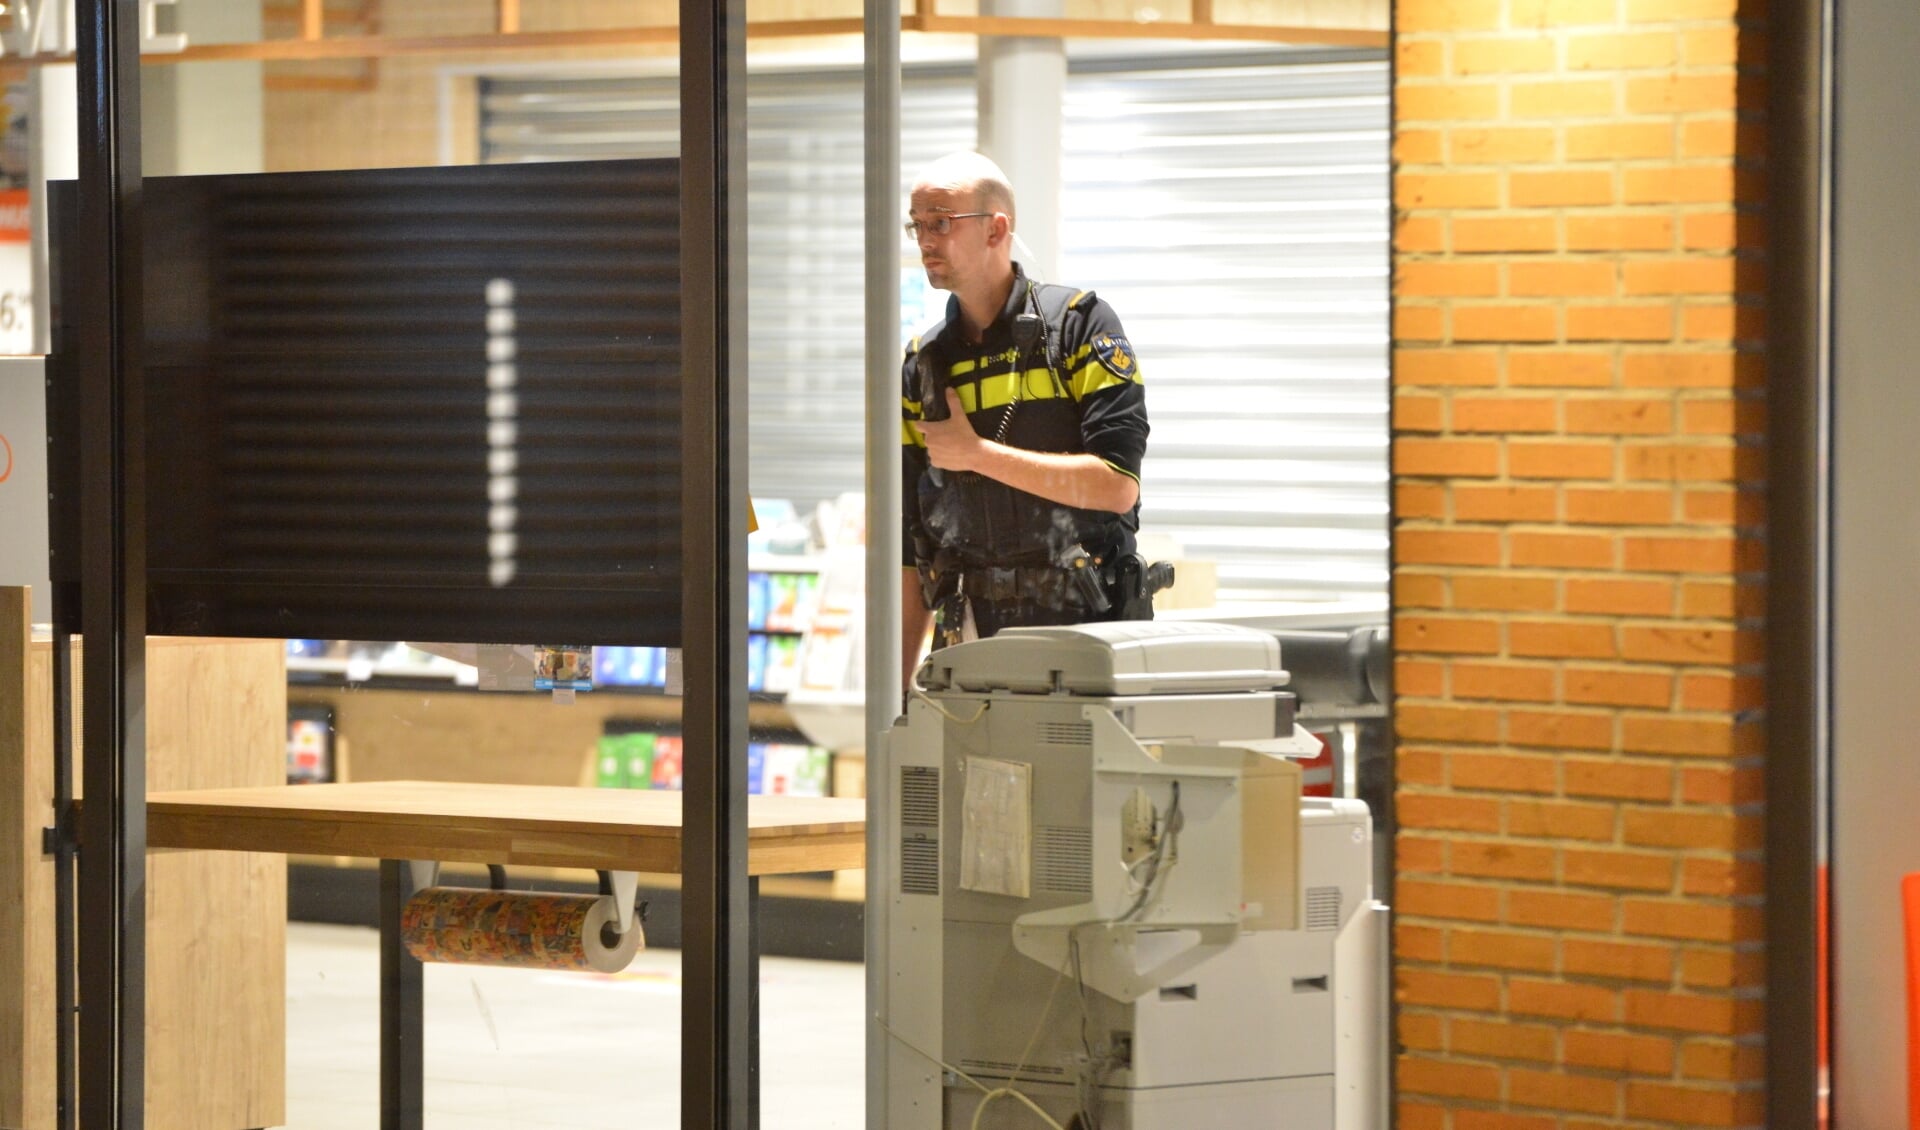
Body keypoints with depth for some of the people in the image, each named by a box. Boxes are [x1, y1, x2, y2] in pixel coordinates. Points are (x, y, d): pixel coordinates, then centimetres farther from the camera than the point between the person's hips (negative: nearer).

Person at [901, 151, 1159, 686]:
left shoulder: (1080, 325, -2)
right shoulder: (922, 364, 12)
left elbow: (1118, 486, -13)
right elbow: (911, 545, 14)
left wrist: (977, 454, -10)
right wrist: (896, 684, 7)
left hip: (1085, 625, -4)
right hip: (969, 641, 4)